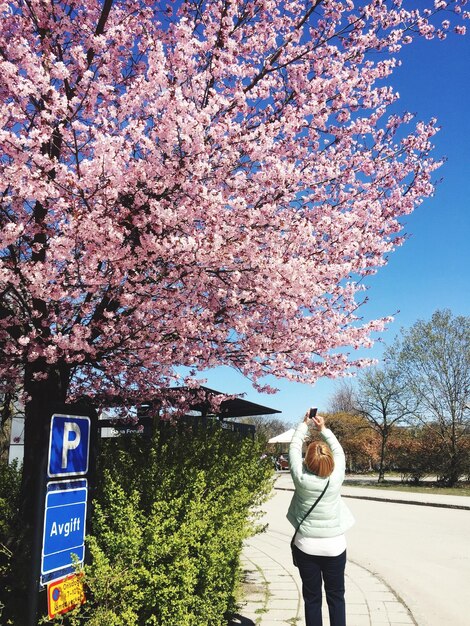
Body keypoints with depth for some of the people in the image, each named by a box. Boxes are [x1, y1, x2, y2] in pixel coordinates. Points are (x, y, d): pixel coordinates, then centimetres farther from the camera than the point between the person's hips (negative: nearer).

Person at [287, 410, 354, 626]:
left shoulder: (301, 478, -14)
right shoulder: (336, 477, -13)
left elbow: (294, 448, -1)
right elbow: (339, 451, 4)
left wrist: (304, 424, 11)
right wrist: (323, 428, 10)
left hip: (306, 546, 0)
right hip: (334, 546, 1)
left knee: (312, 598, 10)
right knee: (336, 597, 14)